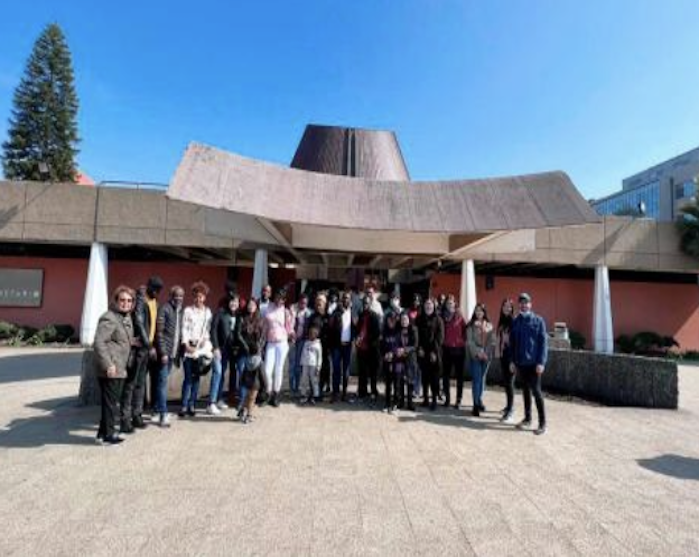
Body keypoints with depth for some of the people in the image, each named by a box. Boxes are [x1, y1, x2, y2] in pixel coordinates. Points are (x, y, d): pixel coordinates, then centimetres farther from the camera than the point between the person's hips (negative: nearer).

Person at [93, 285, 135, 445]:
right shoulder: (108, 318, -16)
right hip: (110, 369, -10)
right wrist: (108, 365, -27)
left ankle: (103, 432, 29)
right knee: (110, 402, -1)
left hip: (120, 368, 10)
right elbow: (99, 342, -23)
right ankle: (107, 435, 11)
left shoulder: (127, 318, 14)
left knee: (113, 401, 17)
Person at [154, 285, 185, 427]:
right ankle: (163, 414, -4)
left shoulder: (181, 311, 13)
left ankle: (157, 410, 23)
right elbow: (159, 332, -12)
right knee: (163, 382, -5)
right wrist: (163, 352, -16)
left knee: (163, 381, 14)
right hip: (165, 352, -6)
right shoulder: (164, 309, -8)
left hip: (173, 352, 6)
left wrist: (179, 352, 11)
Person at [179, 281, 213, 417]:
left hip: (201, 349, 3)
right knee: (188, 378, -5)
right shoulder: (188, 310, 2)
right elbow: (184, 329, -2)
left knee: (196, 378, 4)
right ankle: (184, 406, 1)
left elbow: (208, 330, 10)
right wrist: (186, 344, -11)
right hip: (189, 348, -3)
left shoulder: (207, 312, 11)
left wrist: (206, 341, -4)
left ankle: (192, 405, 10)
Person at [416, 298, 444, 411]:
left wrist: (434, 351, -11)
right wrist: (419, 348, -7)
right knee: (424, 376, 8)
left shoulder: (438, 319, 1)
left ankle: (434, 400, 5)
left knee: (434, 377, -1)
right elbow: (417, 335, 5)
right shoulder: (420, 319, 9)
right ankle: (425, 399, 17)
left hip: (434, 352, -3)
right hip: (422, 352, 3)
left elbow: (440, 337, -5)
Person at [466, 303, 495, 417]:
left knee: (482, 379, 11)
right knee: (476, 380, -6)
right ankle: (476, 405, -3)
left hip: (486, 356, 3)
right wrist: (478, 352, -16)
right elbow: (470, 341, -8)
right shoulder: (471, 325, -1)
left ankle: (479, 401, 25)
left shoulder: (489, 326, 9)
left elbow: (491, 341, 5)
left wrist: (486, 353, -8)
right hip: (475, 356, -3)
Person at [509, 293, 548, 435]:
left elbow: (543, 342, -8)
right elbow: (512, 342, 10)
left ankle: (542, 422, 7)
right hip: (520, 362, 4)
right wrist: (512, 361, 4)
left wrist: (541, 362, -14)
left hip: (534, 362, -4)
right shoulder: (515, 322, 7)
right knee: (525, 390, 13)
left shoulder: (538, 320, -5)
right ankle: (527, 418, 25)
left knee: (536, 390, -3)